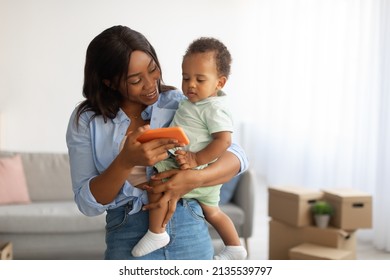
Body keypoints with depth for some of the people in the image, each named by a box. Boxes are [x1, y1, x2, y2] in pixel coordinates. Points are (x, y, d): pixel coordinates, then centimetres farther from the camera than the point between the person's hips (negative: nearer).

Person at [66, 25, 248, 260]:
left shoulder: (180, 104, -3)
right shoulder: (85, 121, -3)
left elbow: (237, 157, -5)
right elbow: (88, 204, -7)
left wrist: (193, 179, -23)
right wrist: (127, 161, -24)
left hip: (189, 232, 1)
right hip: (128, 238, -1)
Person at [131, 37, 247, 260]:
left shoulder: (214, 108, -20)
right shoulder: (193, 102, 9)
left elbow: (224, 140, -31)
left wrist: (197, 159, -33)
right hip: (207, 176, 11)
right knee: (212, 211, 25)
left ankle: (156, 233, -9)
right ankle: (235, 248, 40)